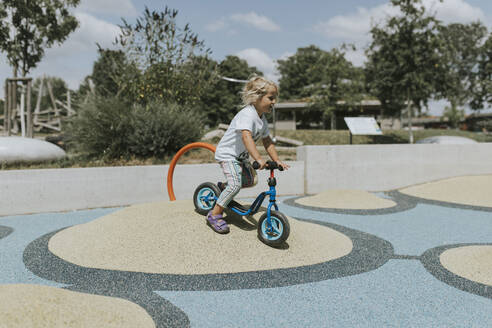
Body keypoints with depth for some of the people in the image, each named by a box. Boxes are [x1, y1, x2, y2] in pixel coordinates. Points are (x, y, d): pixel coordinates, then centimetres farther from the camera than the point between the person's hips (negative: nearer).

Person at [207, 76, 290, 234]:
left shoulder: (262, 119, 5)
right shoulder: (247, 114, -25)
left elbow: (267, 141, 11)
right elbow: (246, 137, -39)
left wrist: (277, 160, 1)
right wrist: (258, 158, -48)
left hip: (241, 156, 9)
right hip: (227, 154, -9)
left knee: (252, 179, 5)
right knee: (235, 184, -21)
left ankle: (226, 189, 29)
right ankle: (214, 214, -8)